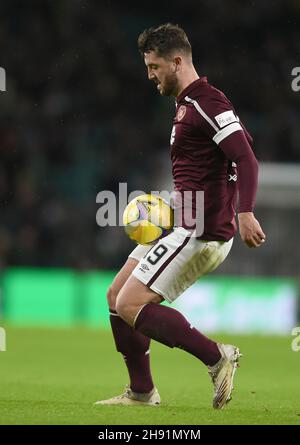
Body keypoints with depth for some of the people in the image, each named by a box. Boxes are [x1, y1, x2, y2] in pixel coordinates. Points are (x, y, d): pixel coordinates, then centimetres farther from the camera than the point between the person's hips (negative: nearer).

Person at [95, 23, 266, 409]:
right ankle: (142, 392, 18)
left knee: (130, 305, -14)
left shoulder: (206, 102, -15)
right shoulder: (186, 105, 18)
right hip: (182, 226, 11)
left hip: (201, 232, -11)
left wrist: (244, 212, -36)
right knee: (116, 295, 12)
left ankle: (218, 357, -12)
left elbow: (246, 158, -24)